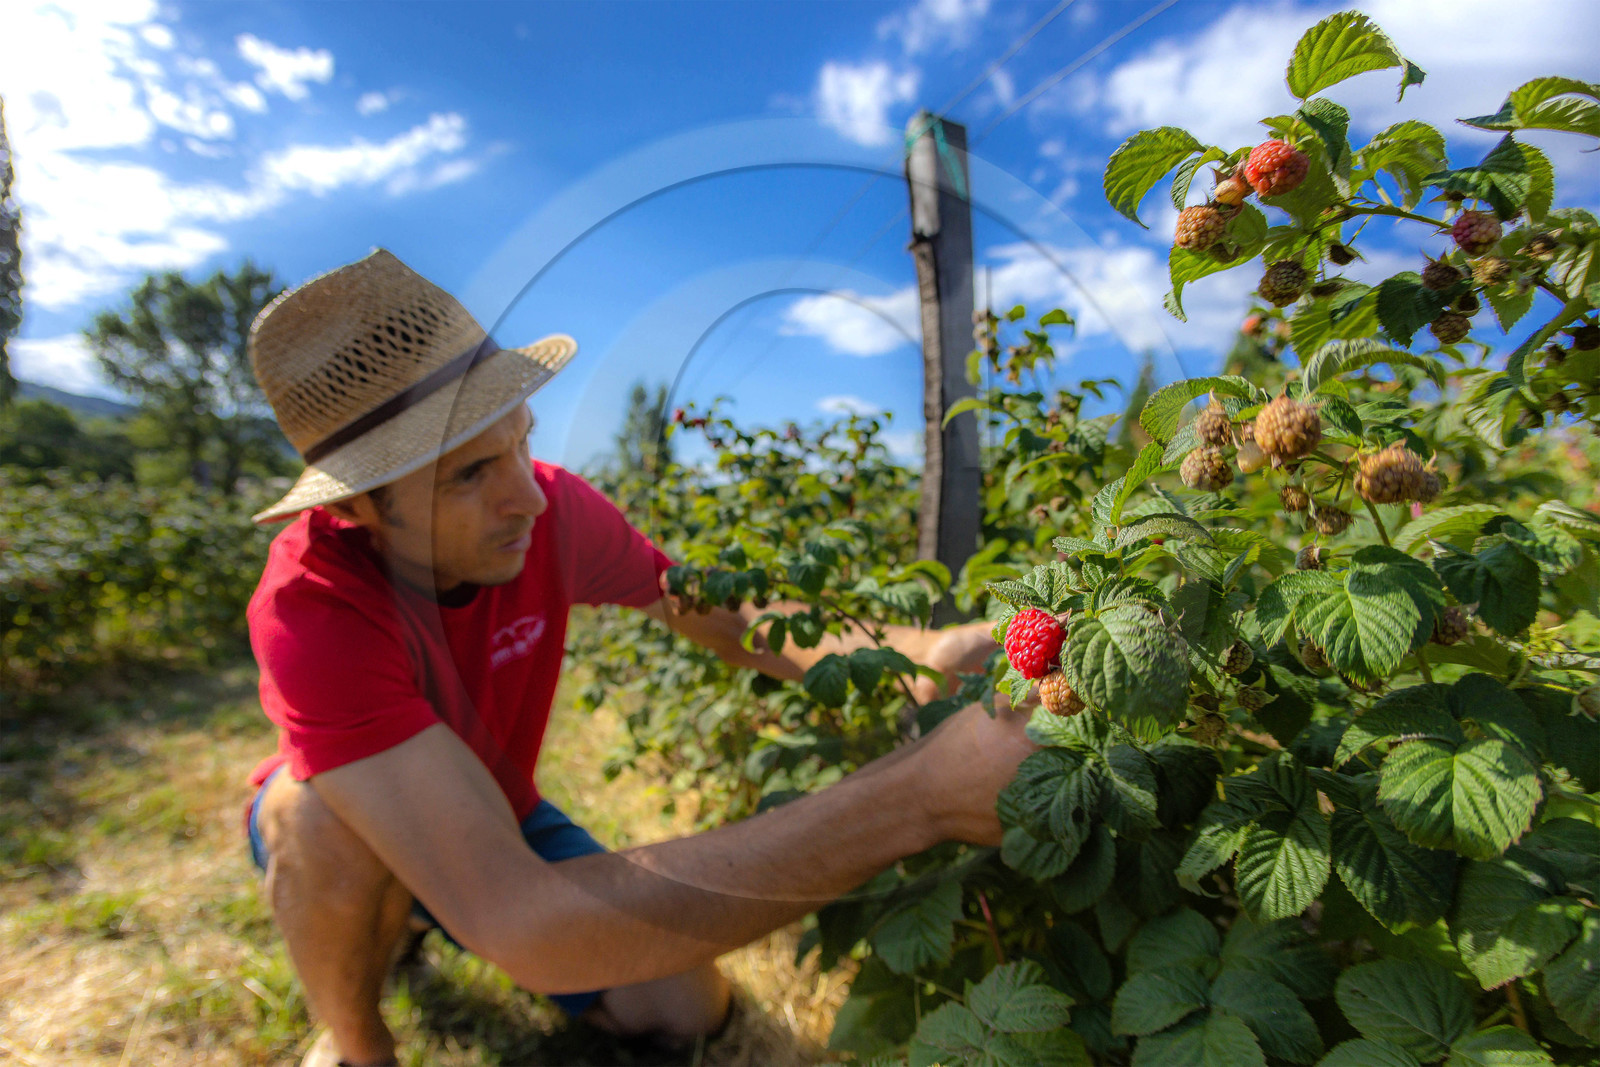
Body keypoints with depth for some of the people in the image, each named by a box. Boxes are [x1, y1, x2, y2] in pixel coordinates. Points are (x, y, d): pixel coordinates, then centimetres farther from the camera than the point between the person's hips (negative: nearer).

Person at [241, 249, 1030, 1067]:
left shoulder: (553, 510, -26)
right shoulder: (311, 609, -39)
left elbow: (719, 618, -14)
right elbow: (517, 918, -48)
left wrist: (914, 655, -35)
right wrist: (918, 800, -56)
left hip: (494, 811, 4)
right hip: (337, 838, -3)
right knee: (327, 811, -38)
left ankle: (420, 911, 17)